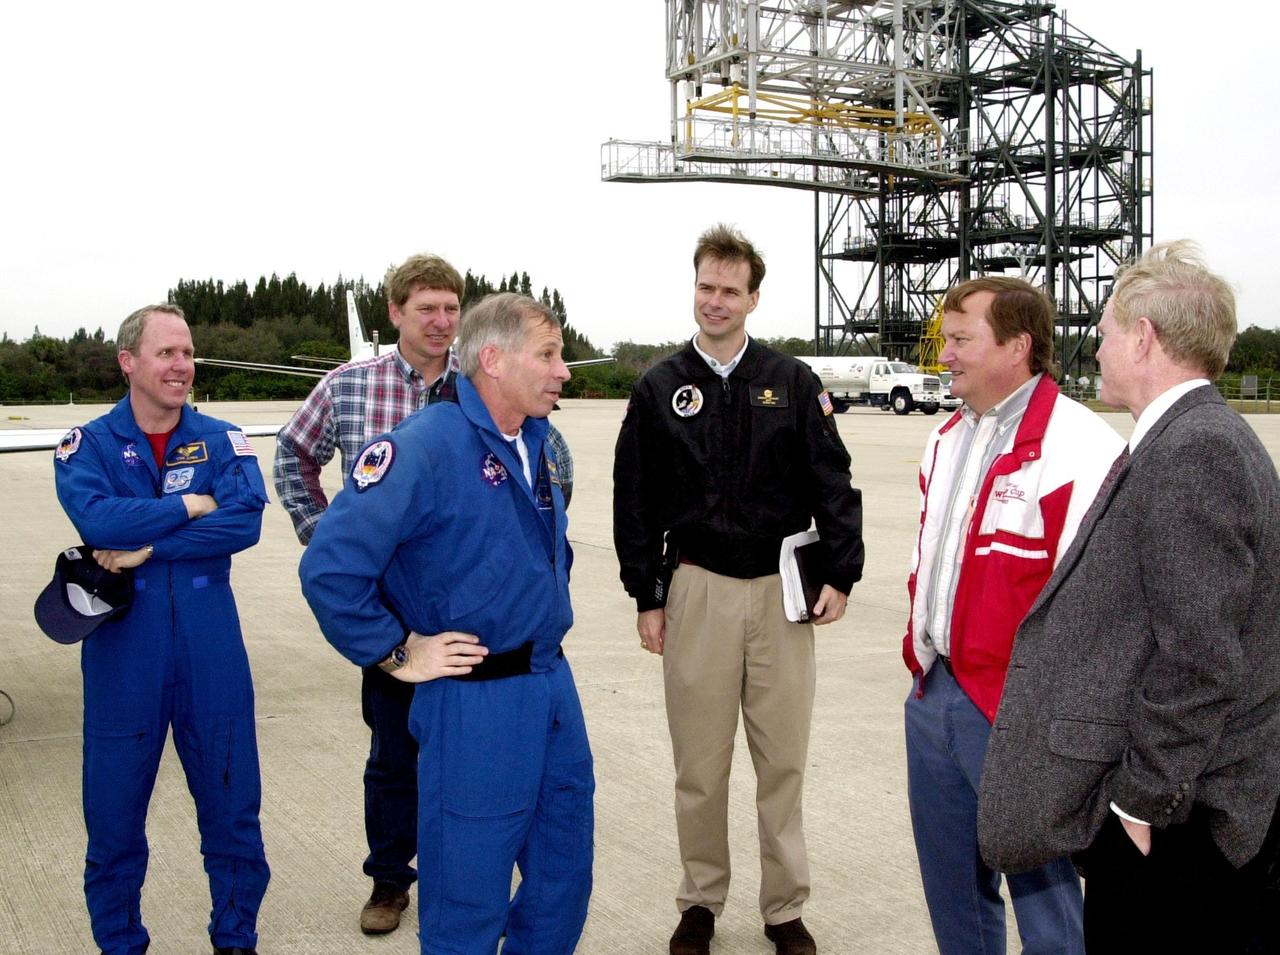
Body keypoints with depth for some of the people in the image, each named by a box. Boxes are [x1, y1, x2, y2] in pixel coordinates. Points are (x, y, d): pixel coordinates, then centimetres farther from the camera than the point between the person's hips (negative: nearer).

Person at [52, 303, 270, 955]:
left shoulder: (220, 441, 3)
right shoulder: (87, 445, 1)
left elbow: (245, 520, -14)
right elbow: (96, 519, -19)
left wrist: (148, 547, -16)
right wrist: (189, 505, -13)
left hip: (211, 650, 1)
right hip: (124, 650, -1)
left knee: (231, 802, 9)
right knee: (114, 810, 9)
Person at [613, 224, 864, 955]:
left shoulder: (793, 384, 4)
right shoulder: (660, 390, 4)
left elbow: (834, 485, 4)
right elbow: (636, 503, 6)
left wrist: (841, 575, -3)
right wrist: (646, 597, 3)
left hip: (782, 592, 0)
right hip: (696, 591, 0)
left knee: (783, 760, 7)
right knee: (701, 764, 8)